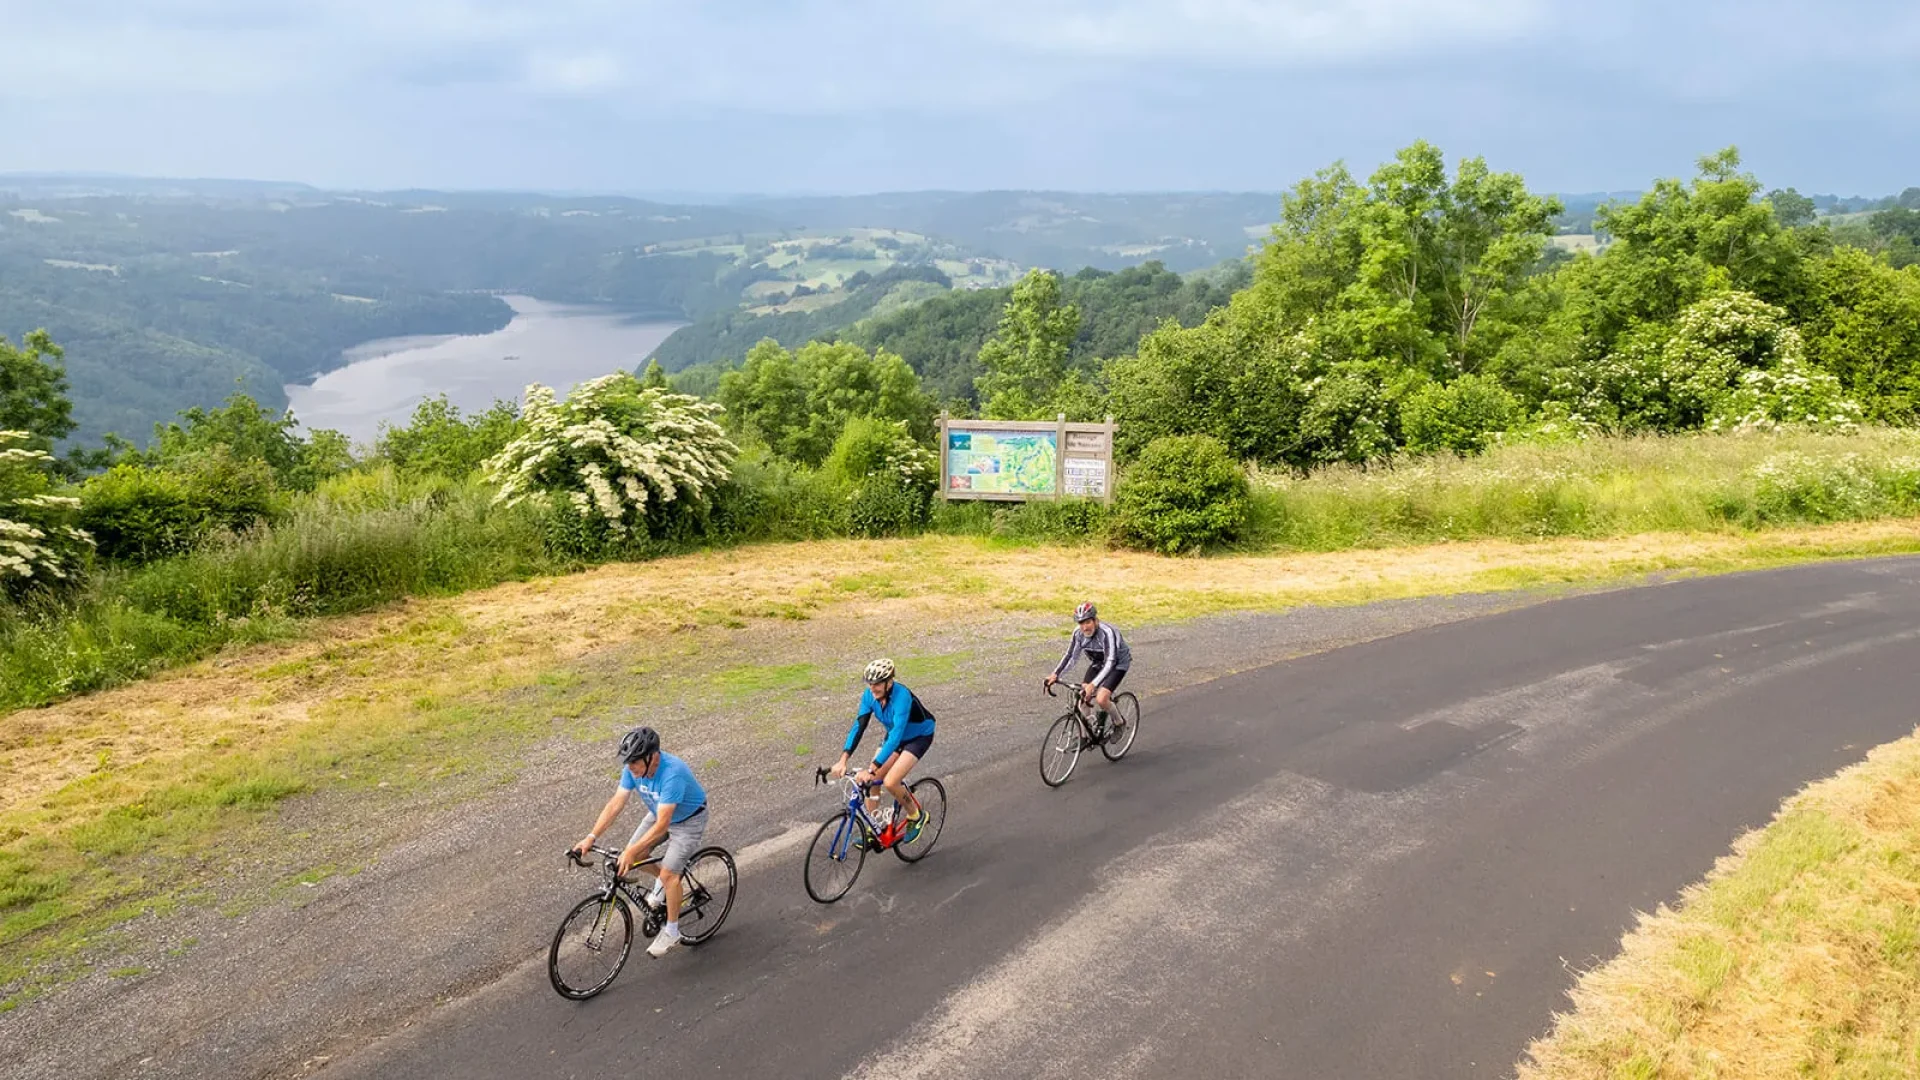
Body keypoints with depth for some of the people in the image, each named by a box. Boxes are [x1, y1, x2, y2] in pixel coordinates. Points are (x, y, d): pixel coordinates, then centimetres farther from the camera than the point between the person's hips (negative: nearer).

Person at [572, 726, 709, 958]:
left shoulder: (672, 774, -40)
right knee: (634, 856, -5)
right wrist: (591, 837, -26)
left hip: (688, 819, -7)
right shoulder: (633, 768, -20)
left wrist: (632, 852, -46)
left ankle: (672, 932, 5)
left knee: (668, 873, -14)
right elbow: (616, 804, -17)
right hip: (659, 813, 7)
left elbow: (662, 825, -41)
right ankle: (662, 881, 26)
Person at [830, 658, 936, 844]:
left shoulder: (901, 696, -37)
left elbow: (896, 735, -43)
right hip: (893, 735, 6)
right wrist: (843, 760, -33)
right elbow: (859, 726, -20)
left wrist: (872, 769, -49)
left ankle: (916, 817, 5)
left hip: (919, 736, -6)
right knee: (872, 781, -5)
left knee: (890, 782, -20)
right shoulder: (869, 695, -18)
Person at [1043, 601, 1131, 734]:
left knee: (1101, 699, -23)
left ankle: (1119, 722, 6)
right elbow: (1070, 656, -11)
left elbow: (1110, 662, -40)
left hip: (1118, 663, -6)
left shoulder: (1107, 632, -35)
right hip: (1098, 663, 6)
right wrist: (1055, 674, -27)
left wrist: (1093, 684, -51)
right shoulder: (1078, 634, -17)